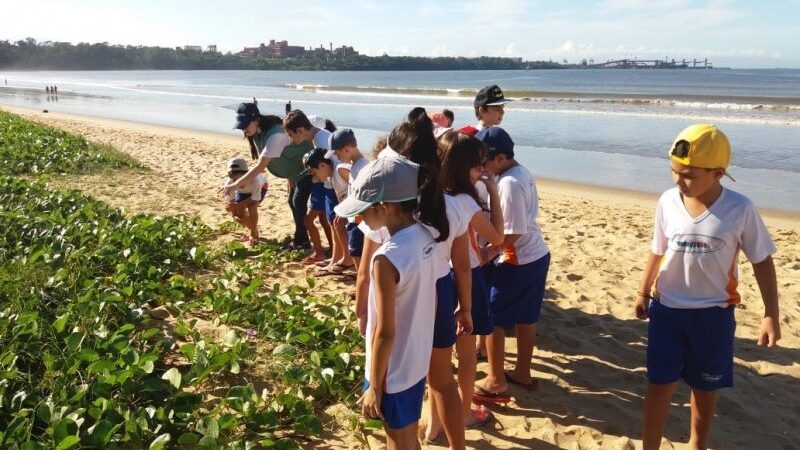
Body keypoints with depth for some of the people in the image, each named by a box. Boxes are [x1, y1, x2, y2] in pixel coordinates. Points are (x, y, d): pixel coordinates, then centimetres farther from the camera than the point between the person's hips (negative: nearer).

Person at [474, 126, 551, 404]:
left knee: (492, 319, 5)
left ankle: (496, 382, 16)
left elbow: (513, 233, -23)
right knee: (525, 319, 21)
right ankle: (523, 373, 35)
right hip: (537, 256, 9)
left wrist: (487, 253, -15)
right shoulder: (522, 173, 7)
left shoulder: (508, 183, -22)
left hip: (517, 263, -9)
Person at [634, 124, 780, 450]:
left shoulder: (740, 209, -16)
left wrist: (771, 315, -6)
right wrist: (643, 293, 12)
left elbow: (762, 261, -5)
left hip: (713, 313, -1)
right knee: (659, 383, 7)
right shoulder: (668, 202, -10)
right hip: (666, 308, 1)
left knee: (705, 387, 17)